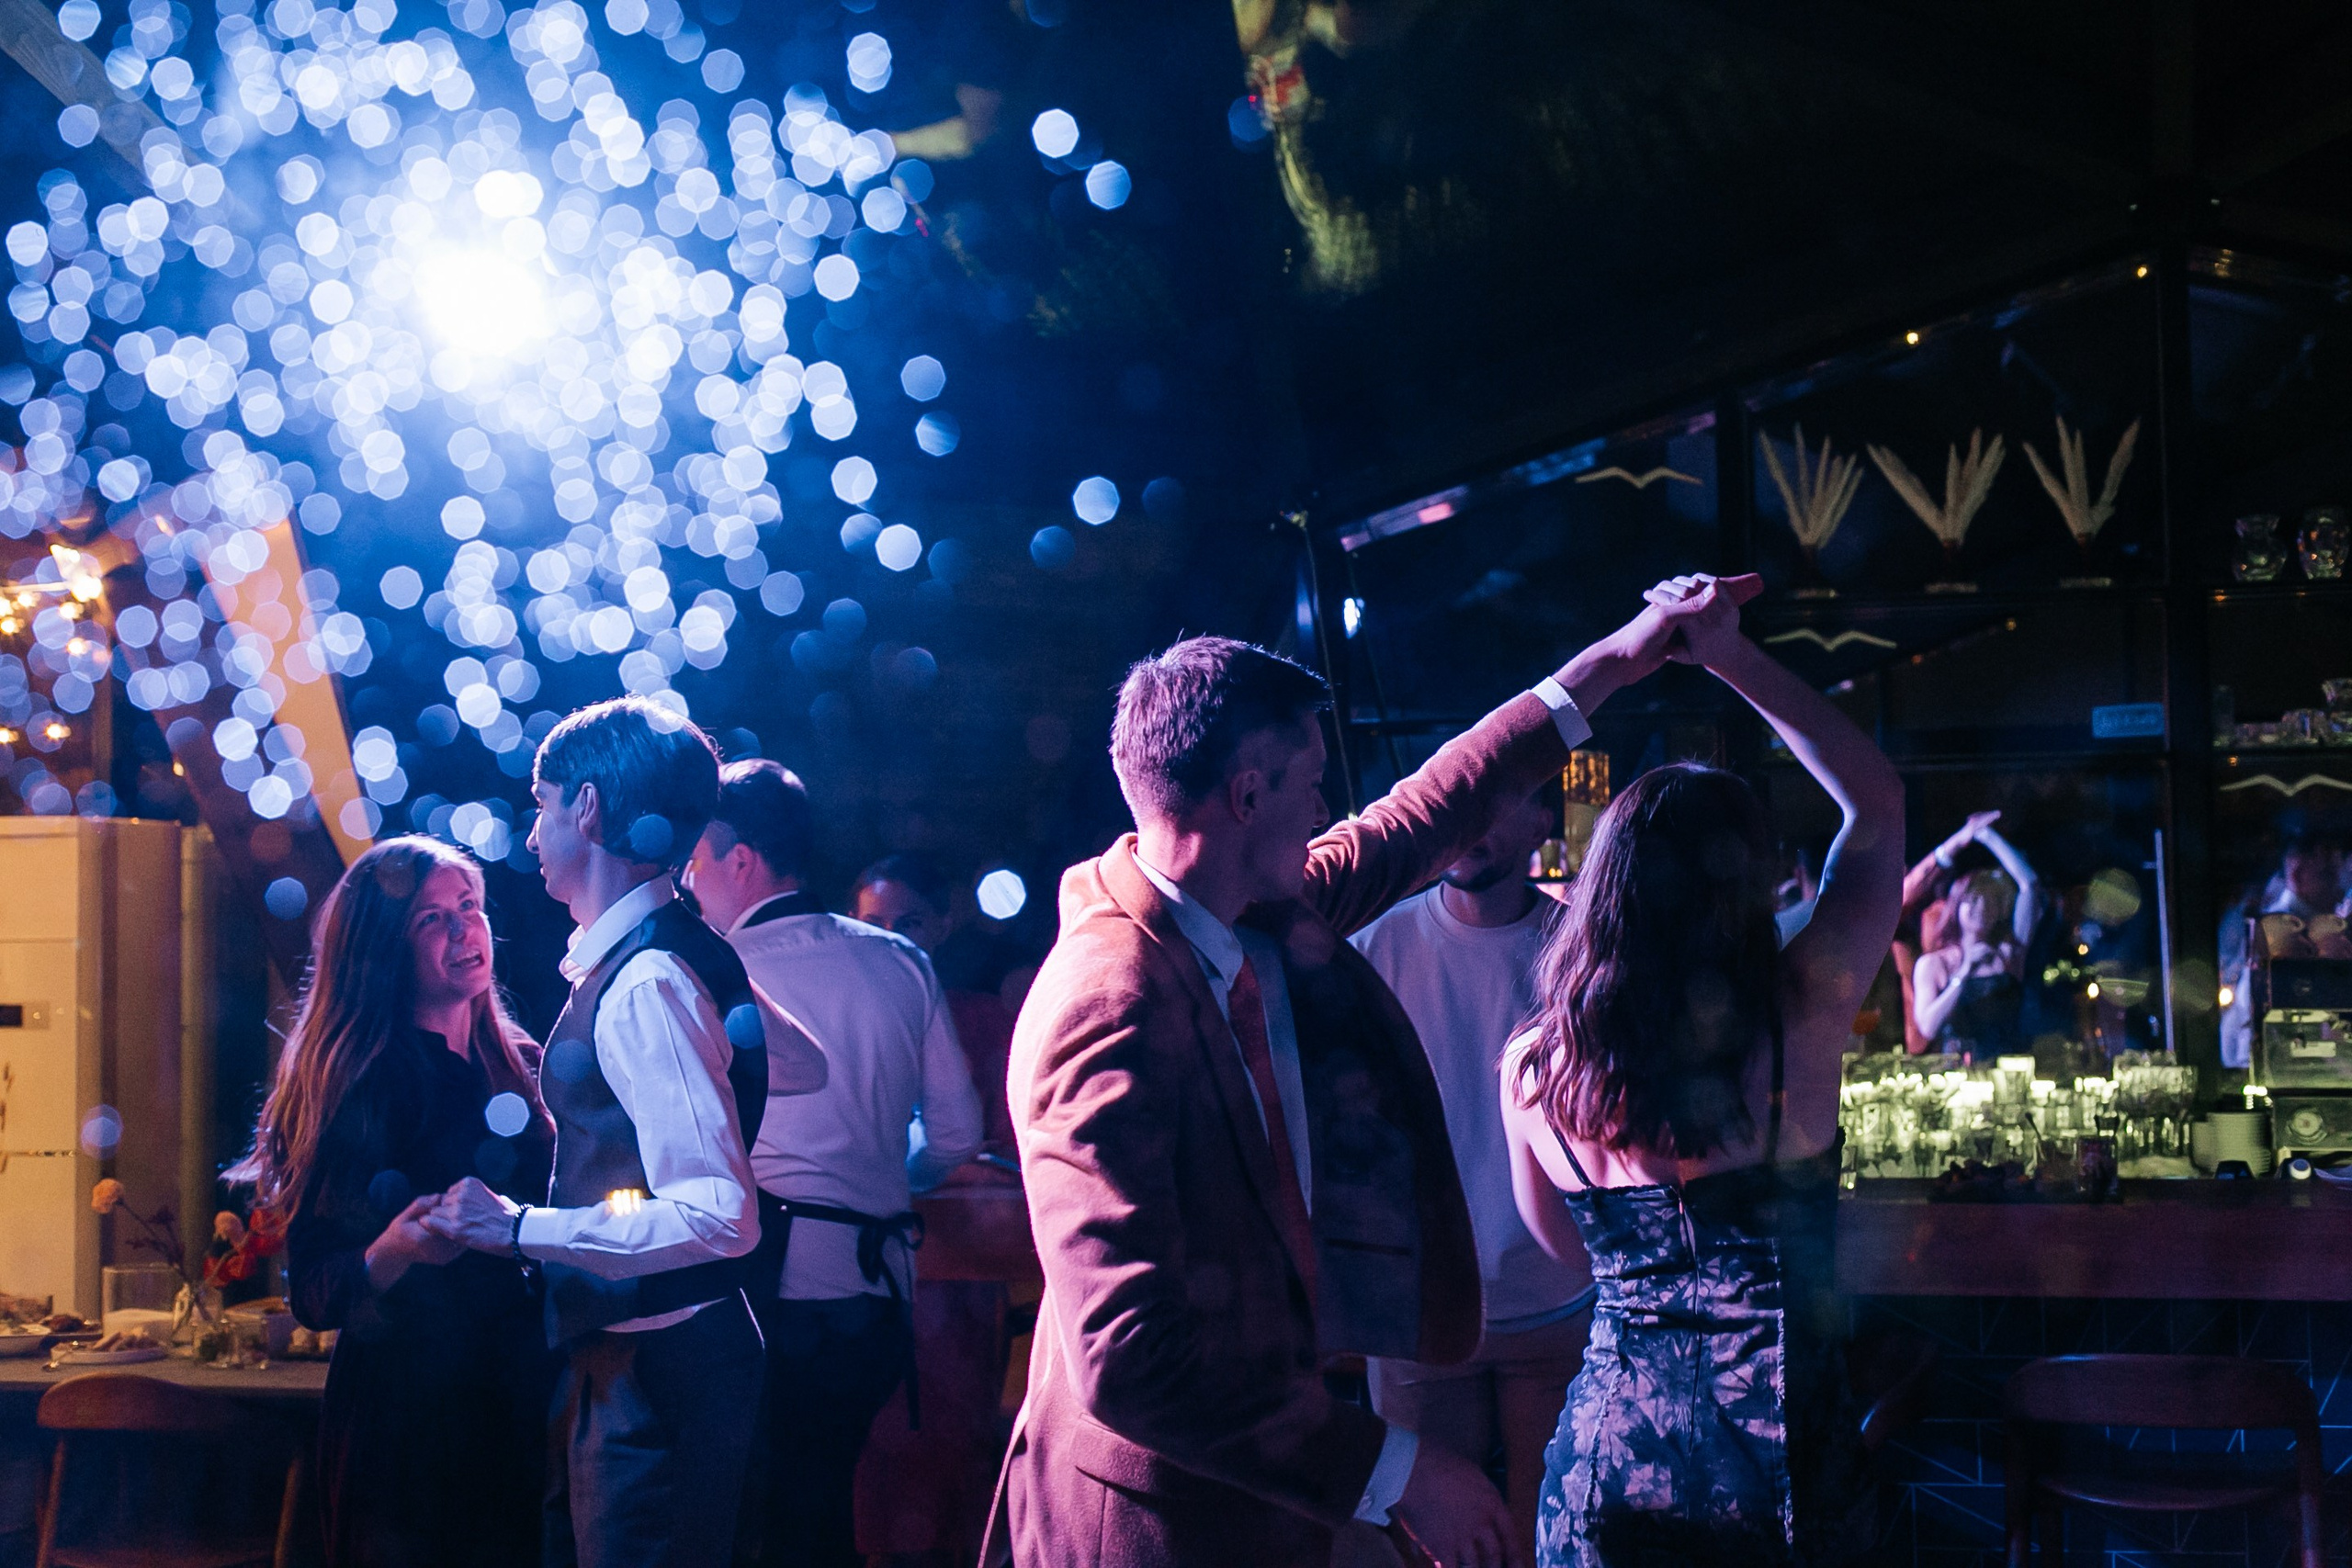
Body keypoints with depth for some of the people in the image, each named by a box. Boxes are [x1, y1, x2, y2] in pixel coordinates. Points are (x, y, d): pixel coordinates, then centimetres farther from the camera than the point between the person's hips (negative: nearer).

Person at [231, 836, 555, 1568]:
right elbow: (313, 1294, -10)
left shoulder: (522, 1068, 8)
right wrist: (397, 1250, -27)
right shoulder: (357, 1085, -7)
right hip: (398, 1418, -5)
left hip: (516, 1404, 5)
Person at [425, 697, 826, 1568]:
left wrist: (521, 1228, -25)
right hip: (621, 1354, 10)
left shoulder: (645, 984, -21)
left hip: (654, 1363, -10)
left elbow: (721, 1215, -28)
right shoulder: (676, 953, 8)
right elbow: (805, 1067, 25)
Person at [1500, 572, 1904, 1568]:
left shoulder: (1531, 1069, -4)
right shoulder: (1796, 1020, -12)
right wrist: (1734, 659, 2)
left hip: (1605, 1444, 2)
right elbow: (1877, 803, 2)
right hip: (1777, 1463, -2)